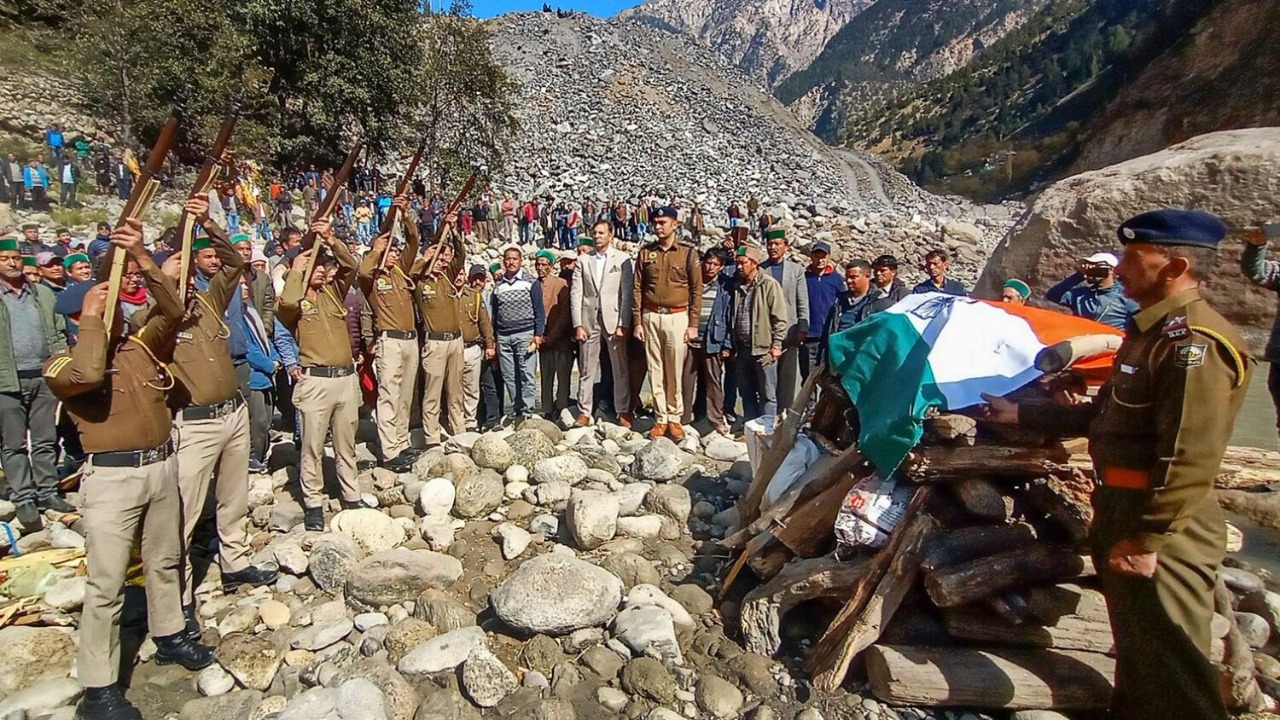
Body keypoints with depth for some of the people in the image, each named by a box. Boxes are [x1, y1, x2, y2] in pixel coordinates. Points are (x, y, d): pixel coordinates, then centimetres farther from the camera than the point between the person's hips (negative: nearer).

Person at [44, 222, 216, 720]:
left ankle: (169, 637, 39)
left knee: (164, 560, 20)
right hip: (113, 476, -5)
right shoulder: (63, 363, -5)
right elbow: (86, 376, -28)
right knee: (106, 583, 0)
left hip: (162, 464, 6)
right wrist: (90, 320, -16)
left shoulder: (140, 347, 9)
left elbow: (172, 311, -4)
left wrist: (142, 258, -10)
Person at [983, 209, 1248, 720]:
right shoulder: (1153, 331, 14)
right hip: (1123, 510, 10)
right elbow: (1105, 416, 19)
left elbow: (1189, 459, -26)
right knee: (1135, 644, 24)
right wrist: (1020, 414, 17)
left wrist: (1147, 539, -24)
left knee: (1167, 662, 0)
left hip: (1159, 529, -10)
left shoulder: (1195, 342, -20)